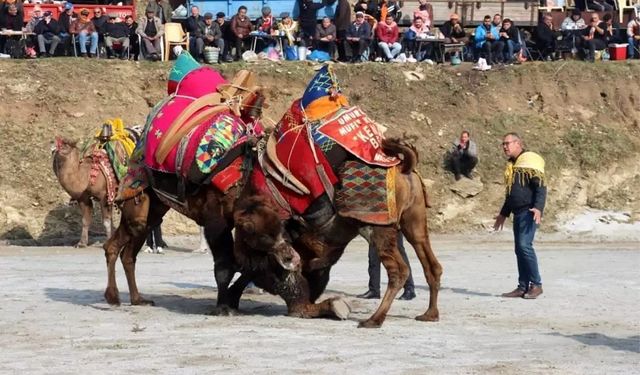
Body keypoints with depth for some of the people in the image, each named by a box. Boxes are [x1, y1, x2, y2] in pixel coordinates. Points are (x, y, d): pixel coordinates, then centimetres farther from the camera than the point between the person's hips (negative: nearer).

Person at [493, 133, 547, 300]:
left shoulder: (530, 160, -8)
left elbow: (541, 187, -16)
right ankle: (523, 287, 10)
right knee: (519, 249, 7)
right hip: (518, 213, 9)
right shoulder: (512, 165, 20)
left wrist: (538, 208, -28)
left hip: (529, 212, -9)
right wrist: (503, 213, 33)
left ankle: (536, 284, -10)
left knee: (524, 245, -17)